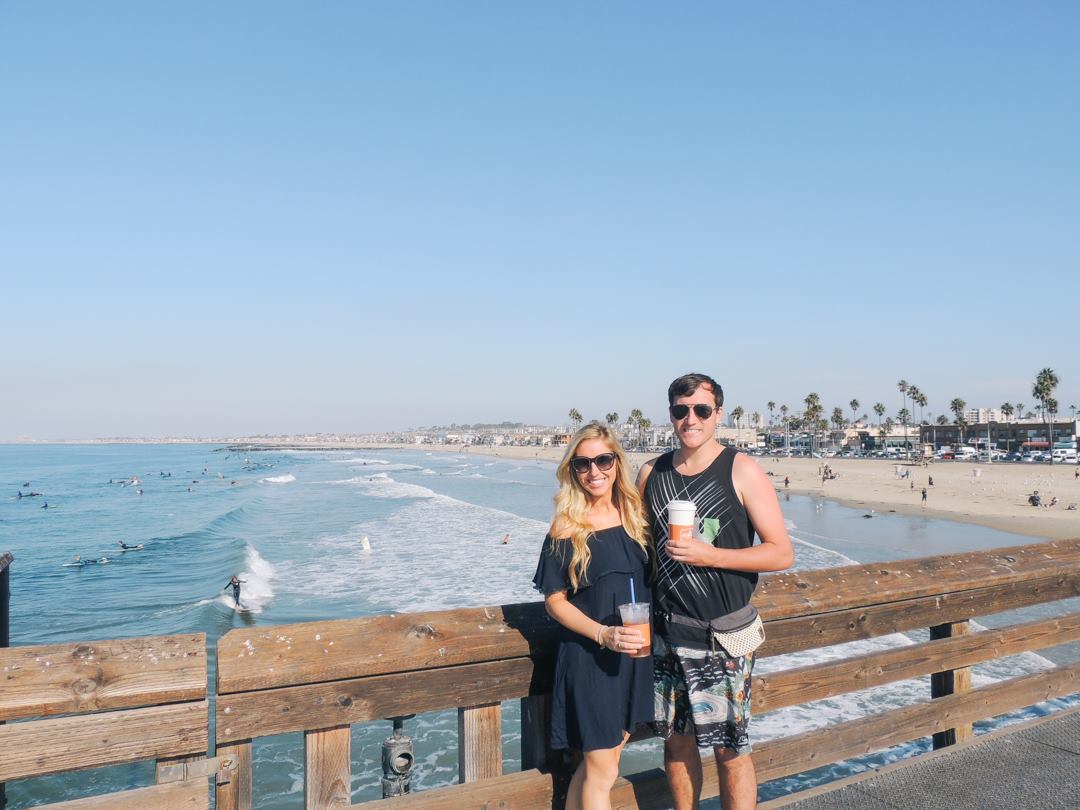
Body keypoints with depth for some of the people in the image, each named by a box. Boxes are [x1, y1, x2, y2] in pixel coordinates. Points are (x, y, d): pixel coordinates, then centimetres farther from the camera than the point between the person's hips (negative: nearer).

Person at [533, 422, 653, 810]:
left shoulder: (636, 518, 2)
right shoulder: (566, 530, -11)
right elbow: (554, 600, -8)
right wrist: (604, 634, -21)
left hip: (635, 656, 5)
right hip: (588, 658, -5)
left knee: (596, 761, 15)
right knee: (602, 772, 2)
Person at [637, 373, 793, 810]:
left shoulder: (742, 470, -7)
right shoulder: (651, 473, 6)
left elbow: (781, 553, -8)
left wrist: (708, 554, -19)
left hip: (723, 634, -4)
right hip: (666, 632, 4)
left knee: (730, 749, 3)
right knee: (676, 741, 14)